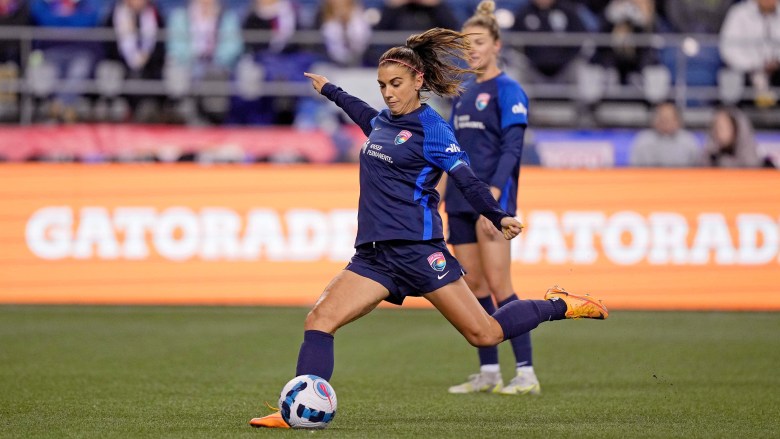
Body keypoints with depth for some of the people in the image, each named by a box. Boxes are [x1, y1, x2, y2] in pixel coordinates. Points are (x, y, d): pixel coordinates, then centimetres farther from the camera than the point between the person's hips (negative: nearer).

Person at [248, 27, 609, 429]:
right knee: (319, 320, -12)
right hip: (373, 254, 7)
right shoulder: (383, 121, 13)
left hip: (417, 248, -7)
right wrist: (329, 91, 54)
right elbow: (367, 116, 39)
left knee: (485, 335, -3)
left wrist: (498, 217, -29)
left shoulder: (431, 128, -7)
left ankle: (557, 306, 19)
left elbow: (466, 180, -14)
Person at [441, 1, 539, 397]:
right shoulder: (462, 94, 16)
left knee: (498, 285, -11)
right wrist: (439, 199, 15)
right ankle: (488, 372, 12)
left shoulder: (507, 90, -7)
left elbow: (511, 149, -14)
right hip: (460, 201, 8)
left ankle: (526, 374, -10)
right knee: (473, 286, 7)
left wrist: (492, 194, -24)